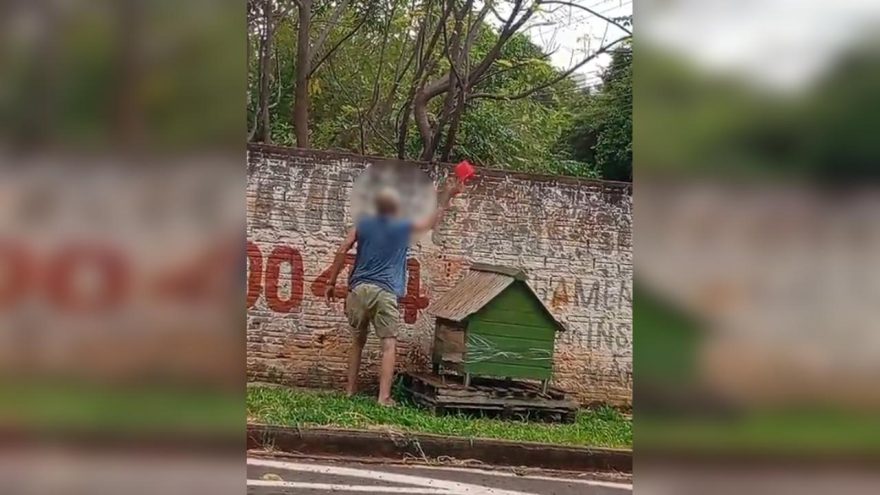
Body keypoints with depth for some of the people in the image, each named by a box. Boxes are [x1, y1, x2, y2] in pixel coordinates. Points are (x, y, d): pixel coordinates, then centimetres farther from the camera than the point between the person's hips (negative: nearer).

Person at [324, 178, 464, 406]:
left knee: (358, 340, 19)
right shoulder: (404, 227, 9)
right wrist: (447, 195, 34)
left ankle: (351, 390, 20)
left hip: (359, 289, 3)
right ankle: (384, 397, -14)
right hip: (385, 293, -3)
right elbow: (433, 221, 25)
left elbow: (342, 251, 3)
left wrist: (331, 282, 9)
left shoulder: (363, 224, 11)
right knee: (389, 344, -4)